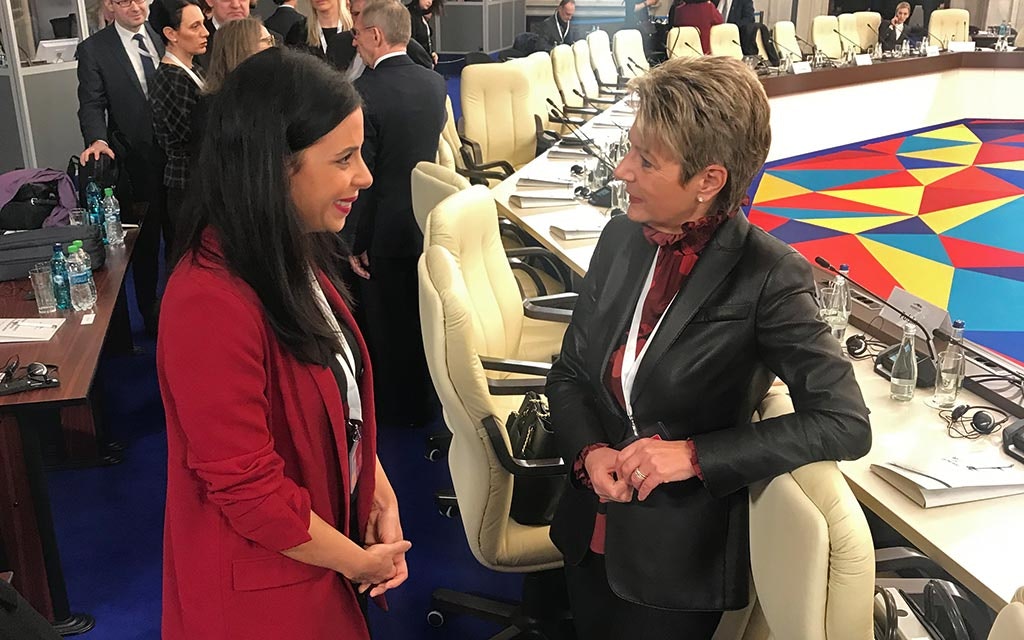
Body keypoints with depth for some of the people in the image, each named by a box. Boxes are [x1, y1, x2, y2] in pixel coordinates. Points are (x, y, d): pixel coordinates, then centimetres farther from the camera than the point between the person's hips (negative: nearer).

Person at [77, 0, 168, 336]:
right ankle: (151, 314, 26)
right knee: (145, 244, 9)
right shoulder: (93, 49, -5)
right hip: (135, 164, -3)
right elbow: (91, 105, -7)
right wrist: (98, 140, -27)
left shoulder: (164, 36, 5)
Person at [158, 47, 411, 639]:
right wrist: (358, 561, -14)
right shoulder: (212, 304, -32)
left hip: (336, 521, 8)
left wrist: (379, 490, -2)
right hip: (265, 591, -8)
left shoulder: (292, 253, -3)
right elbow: (248, 489, -26)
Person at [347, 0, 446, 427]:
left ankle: (398, 408, 25)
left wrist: (355, 242, -12)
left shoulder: (364, 91, -21)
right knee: (423, 315, 21)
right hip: (429, 216, 6)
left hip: (386, 230, -6)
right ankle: (427, 399, 37)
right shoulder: (436, 83, -1)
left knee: (388, 321, 10)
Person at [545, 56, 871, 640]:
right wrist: (588, 452, -15)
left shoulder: (769, 276, -20)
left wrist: (695, 454, -26)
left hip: (680, 558, -5)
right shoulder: (622, 238, -5)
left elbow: (847, 424, -21)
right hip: (591, 531, 5)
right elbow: (569, 371, 4)